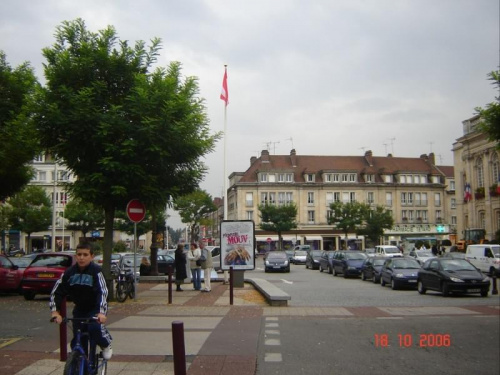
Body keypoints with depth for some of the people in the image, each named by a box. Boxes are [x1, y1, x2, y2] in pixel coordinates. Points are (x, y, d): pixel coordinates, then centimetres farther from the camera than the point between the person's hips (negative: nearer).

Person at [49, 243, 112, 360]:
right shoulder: (70, 272, -9)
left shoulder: (96, 271, -19)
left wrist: (102, 312, -43)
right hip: (79, 309, 4)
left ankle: (106, 345, 2)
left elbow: (102, 292, -29)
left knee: (94, 327, -28)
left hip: (95, 309, -4)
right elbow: (56, 292, -11)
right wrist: (55, 311, -25)